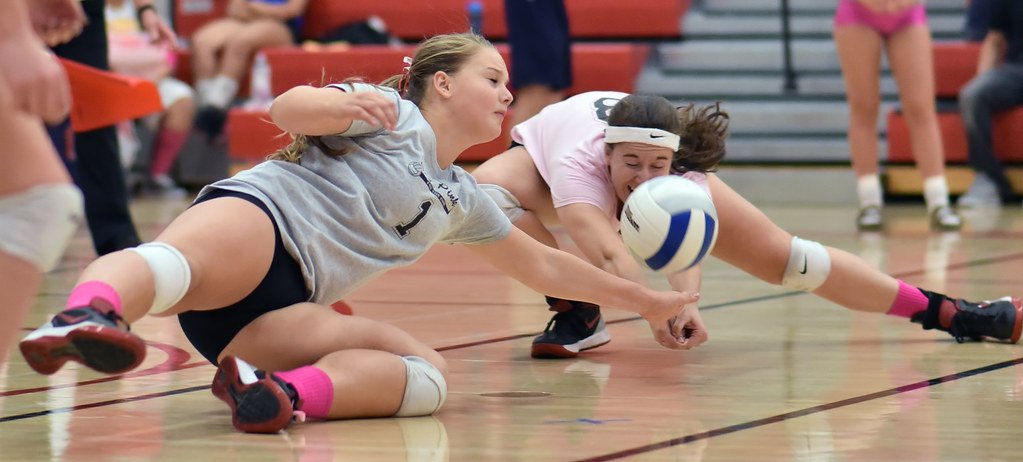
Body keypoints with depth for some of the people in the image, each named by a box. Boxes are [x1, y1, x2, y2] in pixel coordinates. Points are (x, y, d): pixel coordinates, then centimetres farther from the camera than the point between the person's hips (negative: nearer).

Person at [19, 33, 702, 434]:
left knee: (425, 372, -17)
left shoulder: (462, 200, 31)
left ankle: (284, 393, -42)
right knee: (176, 262, -42)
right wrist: (341, 104, -29)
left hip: (281, 307, 7)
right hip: (252, 218, -7)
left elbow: (542, 265, 43)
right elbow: (287, 108, -6)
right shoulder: (391, 114, 10)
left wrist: (649, 301, 47)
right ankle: (87, 315, -74)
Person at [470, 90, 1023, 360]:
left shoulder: (680, 172, -40)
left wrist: (684, 299, -78)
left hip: (675, 186, 1)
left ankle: (944, 311, 4)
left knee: (781, 255, -6)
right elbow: (607, 253, -63)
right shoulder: (579, 162, -48)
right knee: (485, 189, -35)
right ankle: (577, 315, -17)